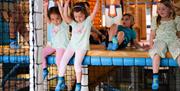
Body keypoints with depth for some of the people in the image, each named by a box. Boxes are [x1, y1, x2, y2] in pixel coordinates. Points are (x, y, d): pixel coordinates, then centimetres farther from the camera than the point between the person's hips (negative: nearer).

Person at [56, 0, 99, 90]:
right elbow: (65, 15, -9)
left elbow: (94, 12, -14)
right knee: (63, 61, -5)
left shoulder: (88, 21, -2)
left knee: (77, 64, -19)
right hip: (72, 45, 4)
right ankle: (61, 81, 11)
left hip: (82, 46, -4)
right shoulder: (73, 23, 5)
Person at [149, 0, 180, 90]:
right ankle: (155, 77, -37)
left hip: (173, 40, 0)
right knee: (156, 52, -33)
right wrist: (151, 44, 3)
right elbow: (152, 33, 14)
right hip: (160, 40, 1)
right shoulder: (155, 19, 13)